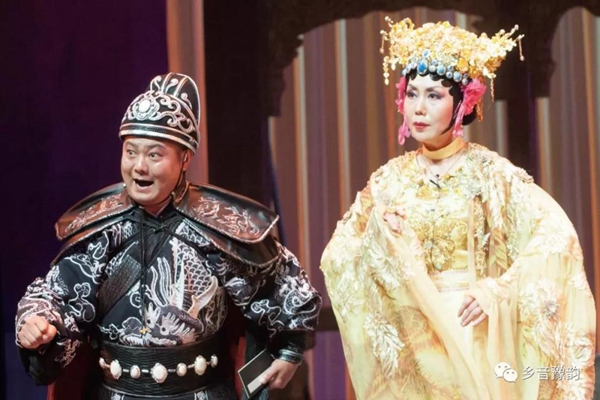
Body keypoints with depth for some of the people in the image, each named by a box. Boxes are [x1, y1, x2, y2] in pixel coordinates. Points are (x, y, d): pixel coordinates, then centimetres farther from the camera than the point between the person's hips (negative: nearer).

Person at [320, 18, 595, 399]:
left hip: (472, 336, -3)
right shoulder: (389, 179, 4)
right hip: (411, 341, 3)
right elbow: (337, 256, 3)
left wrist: (498, 291, -20)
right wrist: (375, 241, -16)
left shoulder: (489, 172, -6)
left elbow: (556, 235, -15)